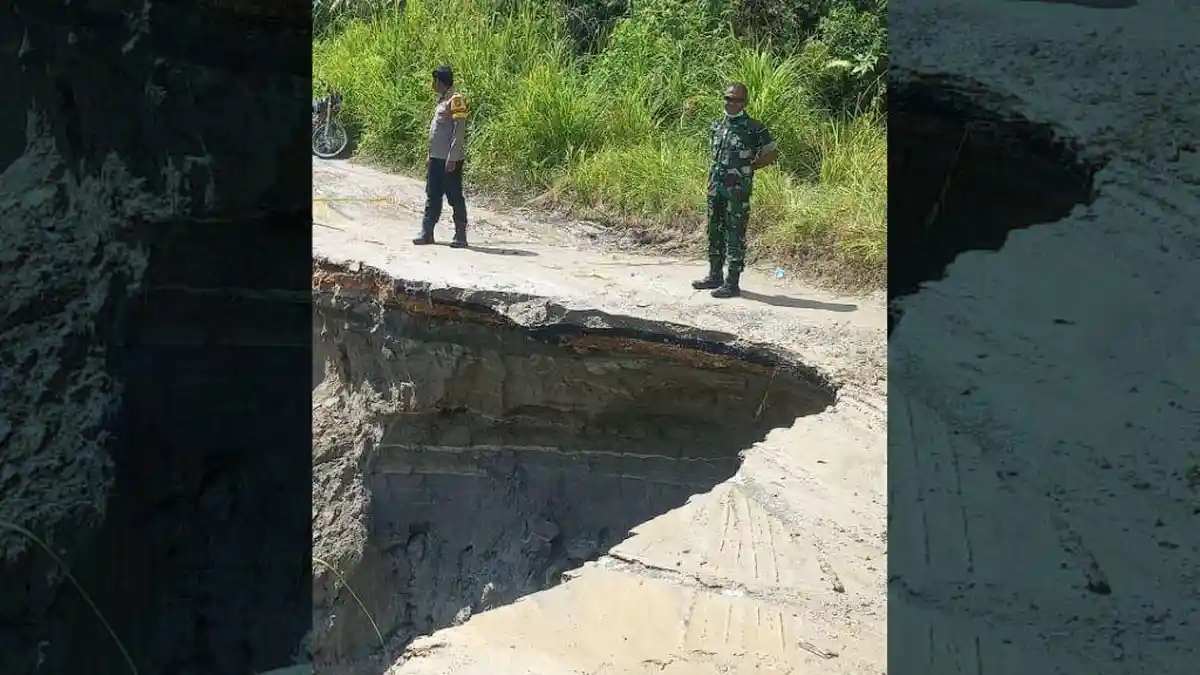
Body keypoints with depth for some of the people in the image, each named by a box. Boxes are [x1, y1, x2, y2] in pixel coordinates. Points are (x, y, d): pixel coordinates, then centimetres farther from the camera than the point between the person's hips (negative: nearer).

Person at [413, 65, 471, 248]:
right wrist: (431, 155, 18)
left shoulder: (455, 100, -13)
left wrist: (452, 157, -22)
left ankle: (460, 236, 3)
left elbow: (459, 131, -18)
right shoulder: (442, 100, 17)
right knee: (432, 197, 11)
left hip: (450, 159, -9)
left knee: (455, 197, -3)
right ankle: (426, 233, 16)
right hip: (436, 158, 9)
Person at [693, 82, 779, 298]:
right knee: (715, 232, 14)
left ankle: (732, 284, -3)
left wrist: (748, 167, -2)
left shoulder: (753, 128, -7)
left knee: (735, 236, -5)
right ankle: (715, 276, 26)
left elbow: (772, 154, -1)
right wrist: (716, 171, 14)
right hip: (715, 186, 7)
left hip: (737, 189, -7)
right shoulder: (717, 126, 12)